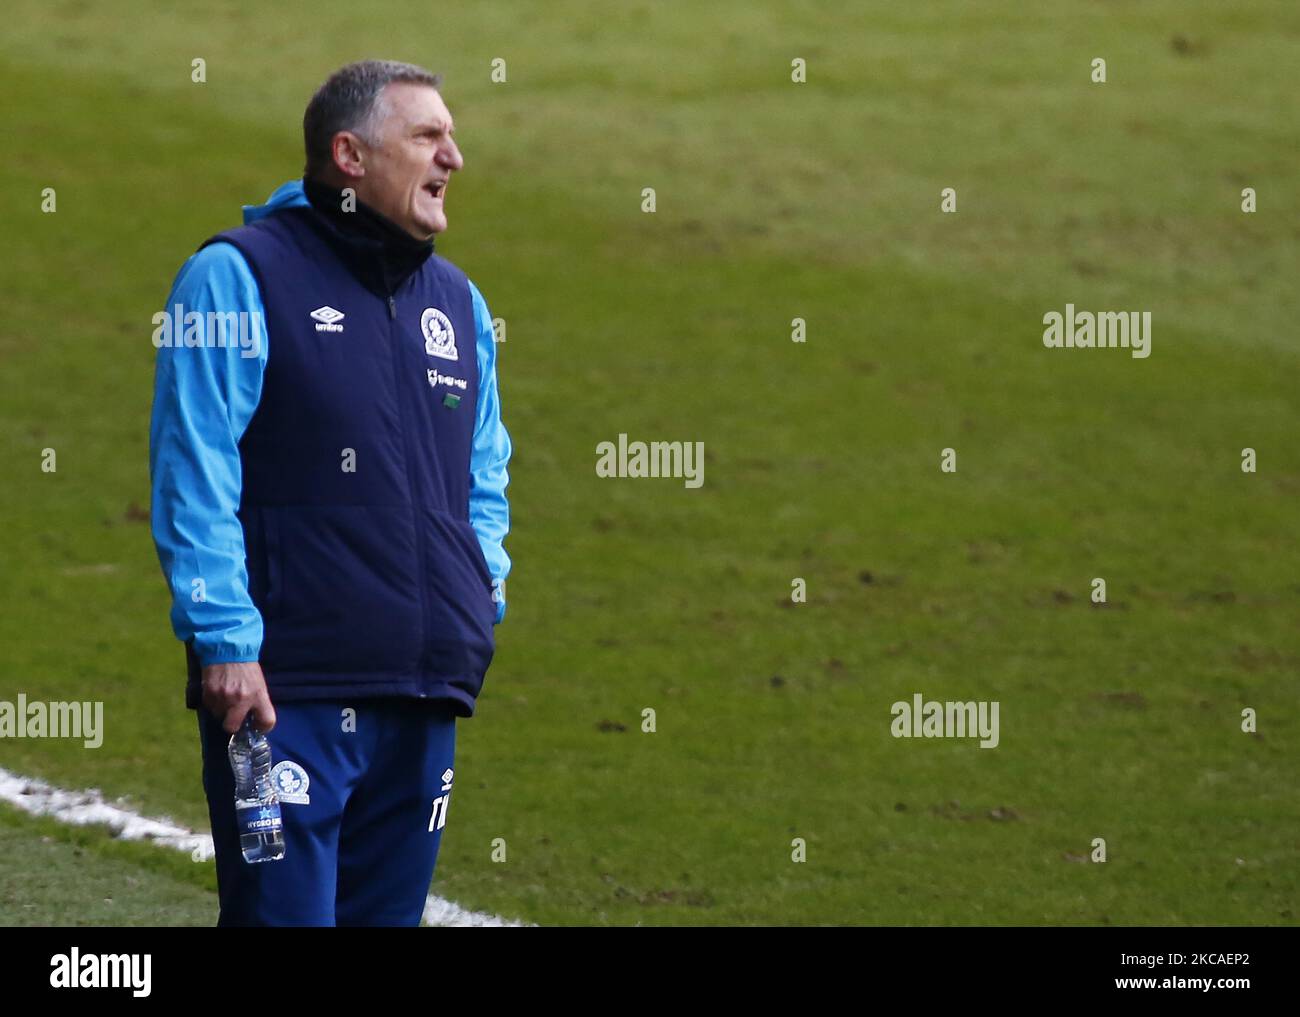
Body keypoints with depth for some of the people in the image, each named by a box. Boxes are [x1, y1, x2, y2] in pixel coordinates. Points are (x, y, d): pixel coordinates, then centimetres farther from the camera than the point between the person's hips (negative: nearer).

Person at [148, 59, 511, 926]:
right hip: (286, 695, -7)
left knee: (387, 915, 9)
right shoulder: (240, 278, -4)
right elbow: (193, 479, -9)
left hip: (425, 705, 7)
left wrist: (482, 602, 13)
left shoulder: (456, 302, 17)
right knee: (284, 914, -10)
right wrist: (225, 642, -16)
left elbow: (486, 474, 28)